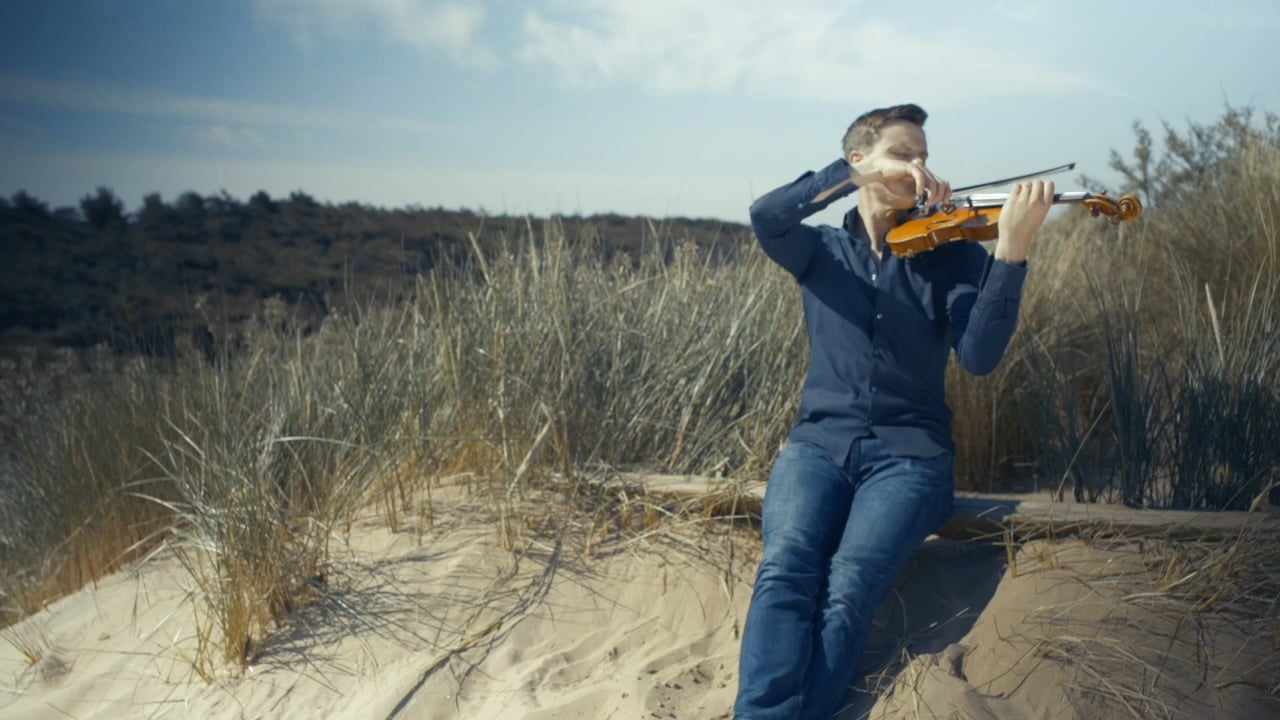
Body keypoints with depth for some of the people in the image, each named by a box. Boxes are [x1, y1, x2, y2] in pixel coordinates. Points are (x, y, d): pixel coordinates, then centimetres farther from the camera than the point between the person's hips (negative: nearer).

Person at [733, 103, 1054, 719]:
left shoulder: (952, 255, 8)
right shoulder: (821, 250, 12)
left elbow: (978, 356, -9)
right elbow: (765, 215, -11)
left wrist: (1012, 248, -21)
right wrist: (862, 175, -20)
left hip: (910, 451, -1)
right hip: (820, 441, 1)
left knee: (849, 586, -29)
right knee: (785, 570, -29)